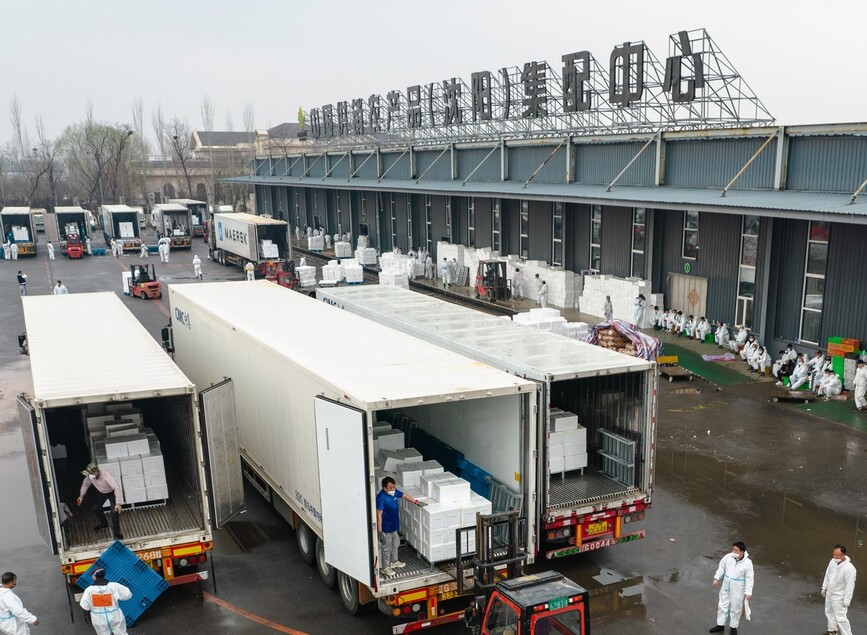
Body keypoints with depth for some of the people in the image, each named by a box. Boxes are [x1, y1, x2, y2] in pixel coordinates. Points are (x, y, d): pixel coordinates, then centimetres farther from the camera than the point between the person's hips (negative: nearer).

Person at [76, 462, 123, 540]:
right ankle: (103, 524, 44)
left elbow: (117, 488, -45)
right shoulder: (89, 476, -23)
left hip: (112, 492, -6)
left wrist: (118, 503, -51)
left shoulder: (106, 475, -42)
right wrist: (81, 496, -4)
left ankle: (116, 531, 1)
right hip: (101, 493, 6)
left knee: (114, 511, -17)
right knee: (96, 508, 16)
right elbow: (85, 484, 3)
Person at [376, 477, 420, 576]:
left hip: (394, 525, 8)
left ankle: (394, 562, 43)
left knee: (395, 544, 24)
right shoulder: (381, 498, -28)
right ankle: (385, 568, 22)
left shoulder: (394, 491, -5)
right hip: (386, 527, -8)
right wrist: (379, 530, -23)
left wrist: (414, 501, 22)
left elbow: (404, 495, 14)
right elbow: (379, 514, -25)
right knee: (386, 548, 7)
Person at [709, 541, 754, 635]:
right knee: (722, 606, 16)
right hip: (725, 587, 4)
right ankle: (720, 625, 33)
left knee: (735, 608, 13)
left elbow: (749, 578, -15)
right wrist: (716, 578, -1)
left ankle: (733, 627, 34)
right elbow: (721, 568, 2)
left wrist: (748, 592, -13)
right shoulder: (728, 557, -14)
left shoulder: (747, 563, -22)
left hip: (737, 590, -3)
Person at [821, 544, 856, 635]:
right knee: (829, 612, 25)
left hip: (839, 597, -8)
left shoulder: (849, 568, -31)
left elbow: (850, 586, -24)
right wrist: (824, 587, 15)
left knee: (840, 617, -4)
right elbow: (827, 574, 7)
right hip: (829, 593, 8)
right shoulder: (833, 561, -9)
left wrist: (846, 601, -20)